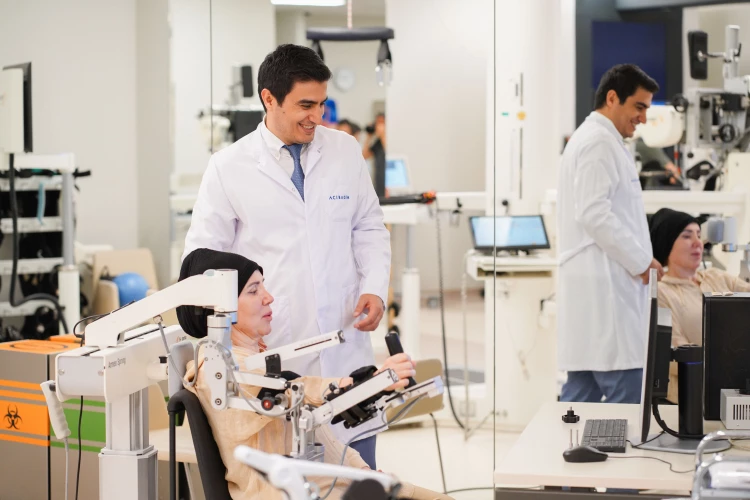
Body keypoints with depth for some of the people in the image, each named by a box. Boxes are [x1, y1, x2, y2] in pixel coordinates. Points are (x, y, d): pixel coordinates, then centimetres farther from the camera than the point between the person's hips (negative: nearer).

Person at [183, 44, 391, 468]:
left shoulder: (346, 151, 7)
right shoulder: (228, 169, -1)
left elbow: (369, 228, 15)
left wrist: (375, 289, -2)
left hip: (346, 349, 3)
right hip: (272, 354, -2)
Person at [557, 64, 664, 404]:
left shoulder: (590, 140, 23)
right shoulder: (600, 142, -9)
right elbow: (594, 213, -19)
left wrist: (638, 260, 17)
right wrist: (641, 261, -11)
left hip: (592, 287, 10)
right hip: (604, 287, -10)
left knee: (582, 394, 9)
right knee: (627, 396, -9)